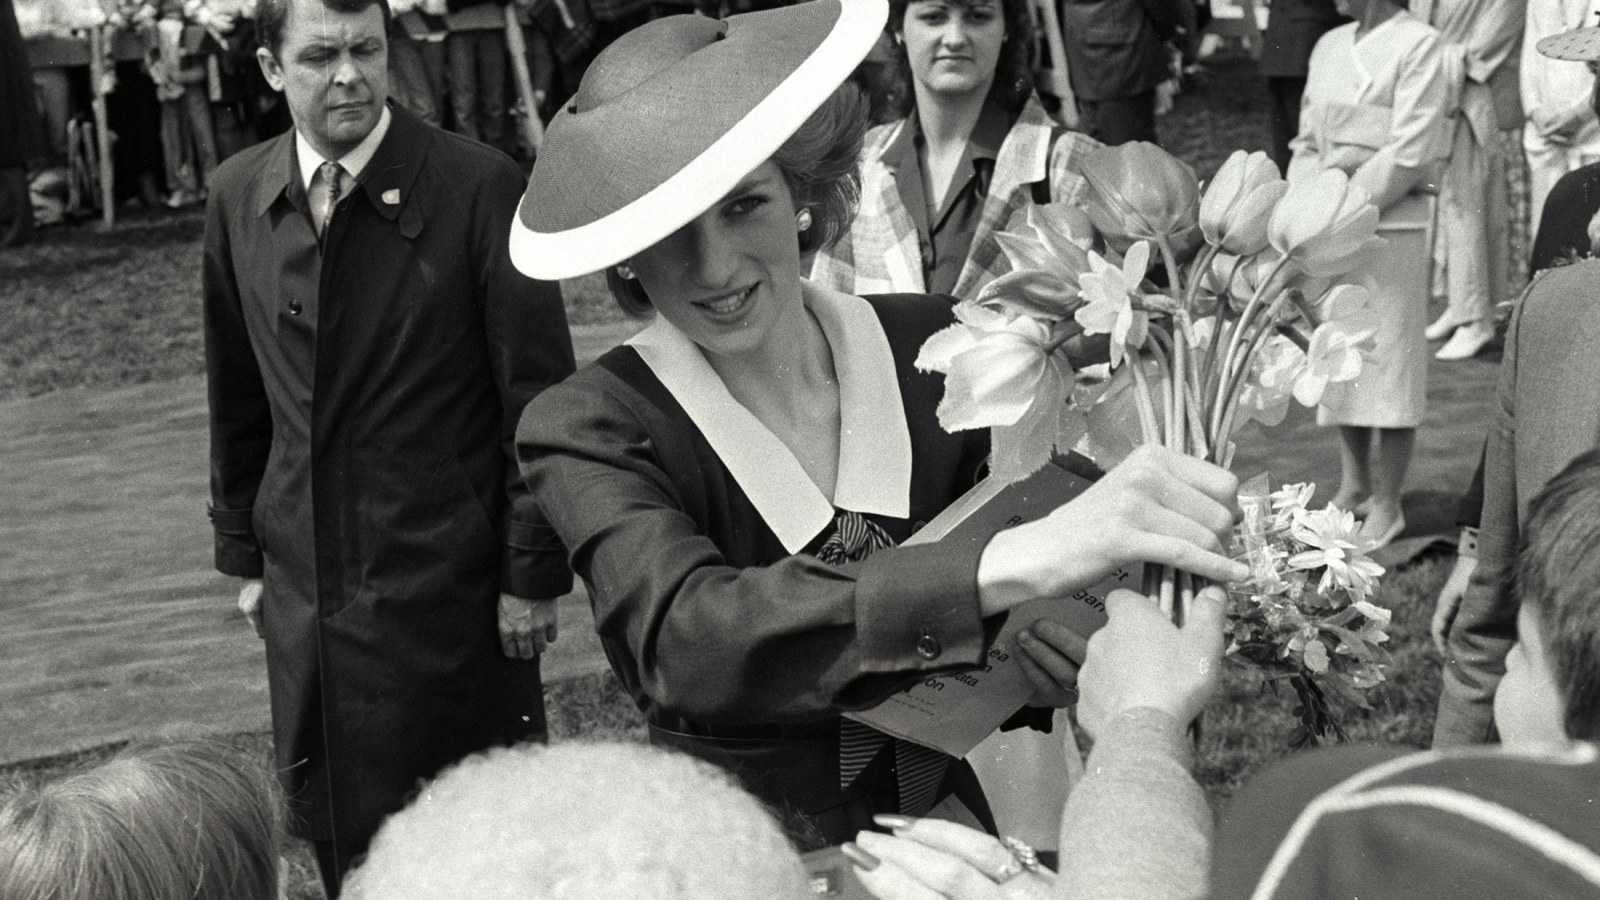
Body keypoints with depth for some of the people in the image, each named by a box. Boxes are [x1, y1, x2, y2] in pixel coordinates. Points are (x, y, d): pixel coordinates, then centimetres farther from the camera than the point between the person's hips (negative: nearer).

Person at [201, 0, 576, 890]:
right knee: (336, 832, 14)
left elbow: (537, 398, -9)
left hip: (450, 589, -4)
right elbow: (238, 397, 13)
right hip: (305, 596, 4)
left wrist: (534, 573, -9)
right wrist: (244, 553, 14)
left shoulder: (479, 188, -11)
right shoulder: (239, 198, 4)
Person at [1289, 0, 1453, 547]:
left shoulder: (1418, 45, -7)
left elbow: (1408, 155, -13)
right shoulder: (1329, 46, 12)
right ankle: (1353, 483, 27)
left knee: (1389, 357, -1)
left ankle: (1386, 505, 8)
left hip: (1389, 225, -6)